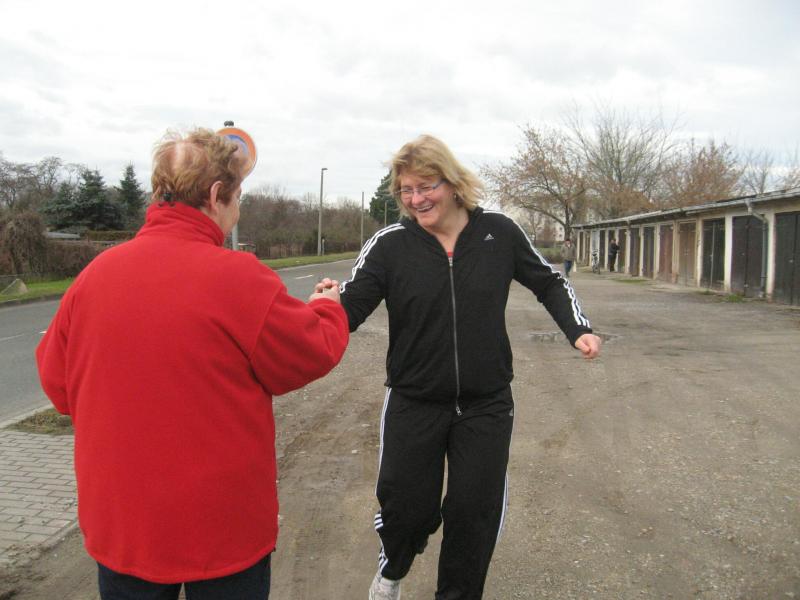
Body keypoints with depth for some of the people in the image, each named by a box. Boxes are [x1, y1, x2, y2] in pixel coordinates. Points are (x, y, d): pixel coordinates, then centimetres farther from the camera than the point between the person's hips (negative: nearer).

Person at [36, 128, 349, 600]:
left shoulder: (95, 274, -6)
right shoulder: (239, 277, -20)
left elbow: (55, 379, 5)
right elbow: (314, 356, -10)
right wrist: (328, 308, 10)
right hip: (222, 526, -4)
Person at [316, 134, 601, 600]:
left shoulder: (499, 233, -6)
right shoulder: (390, 245, -10)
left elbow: (549, 283, 9)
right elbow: (351, 308, -16)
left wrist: (579, 329, -4)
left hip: (486, 405, 1)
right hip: (413, 403, -1)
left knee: (475, 513, 10)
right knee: (407, 506, 5)